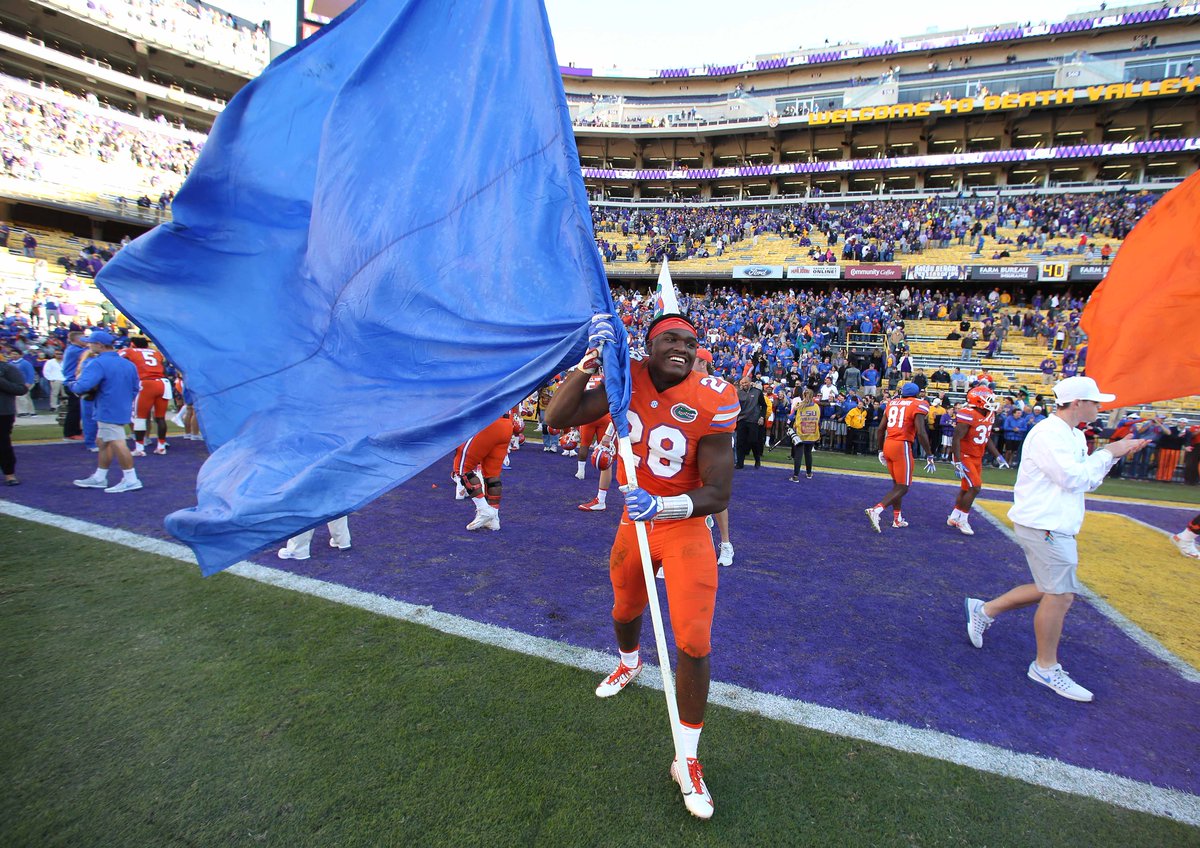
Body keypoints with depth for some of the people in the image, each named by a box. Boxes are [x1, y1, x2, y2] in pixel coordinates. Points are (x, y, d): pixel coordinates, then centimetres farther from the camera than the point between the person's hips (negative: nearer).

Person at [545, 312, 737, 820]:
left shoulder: (711, 402, -23)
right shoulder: (628, 381, -13)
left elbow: (718, 494, -22)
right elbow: (558, 420, -20)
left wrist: (662, 506, -38)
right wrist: (591, 359, -28)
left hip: (686, 529, -4)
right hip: (635, 524, 4)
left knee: (694, 644, -7)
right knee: (625, 612, 26)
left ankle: (687, 762, 16)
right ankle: (629, 665, 63)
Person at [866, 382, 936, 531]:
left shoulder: (892, 403, 13)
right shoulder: (918, 405, -5)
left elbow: (881, 429, 13)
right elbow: (920, 432, -14)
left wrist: (881, 450, 23)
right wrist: (930, 456, -7)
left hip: (888, 445, 7)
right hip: (902, 446, -7)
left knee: (897, 484, 20)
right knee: (903, 488, 0)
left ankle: (897, 519, 26)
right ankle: (876, 510, -19)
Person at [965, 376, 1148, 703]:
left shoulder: (1075, 436, 14)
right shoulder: (1048, 433, -17)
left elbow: (1087, 482, 17)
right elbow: (1073, 478, -22)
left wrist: (1114, 454, 7)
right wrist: (1107, 453, -10)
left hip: (1057, 526, 10)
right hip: (1044, 526, -10)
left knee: (1055, 591, 16)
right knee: (1060, 595, -2)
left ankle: (985, 610, 24)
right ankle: (1045, 667, 14)